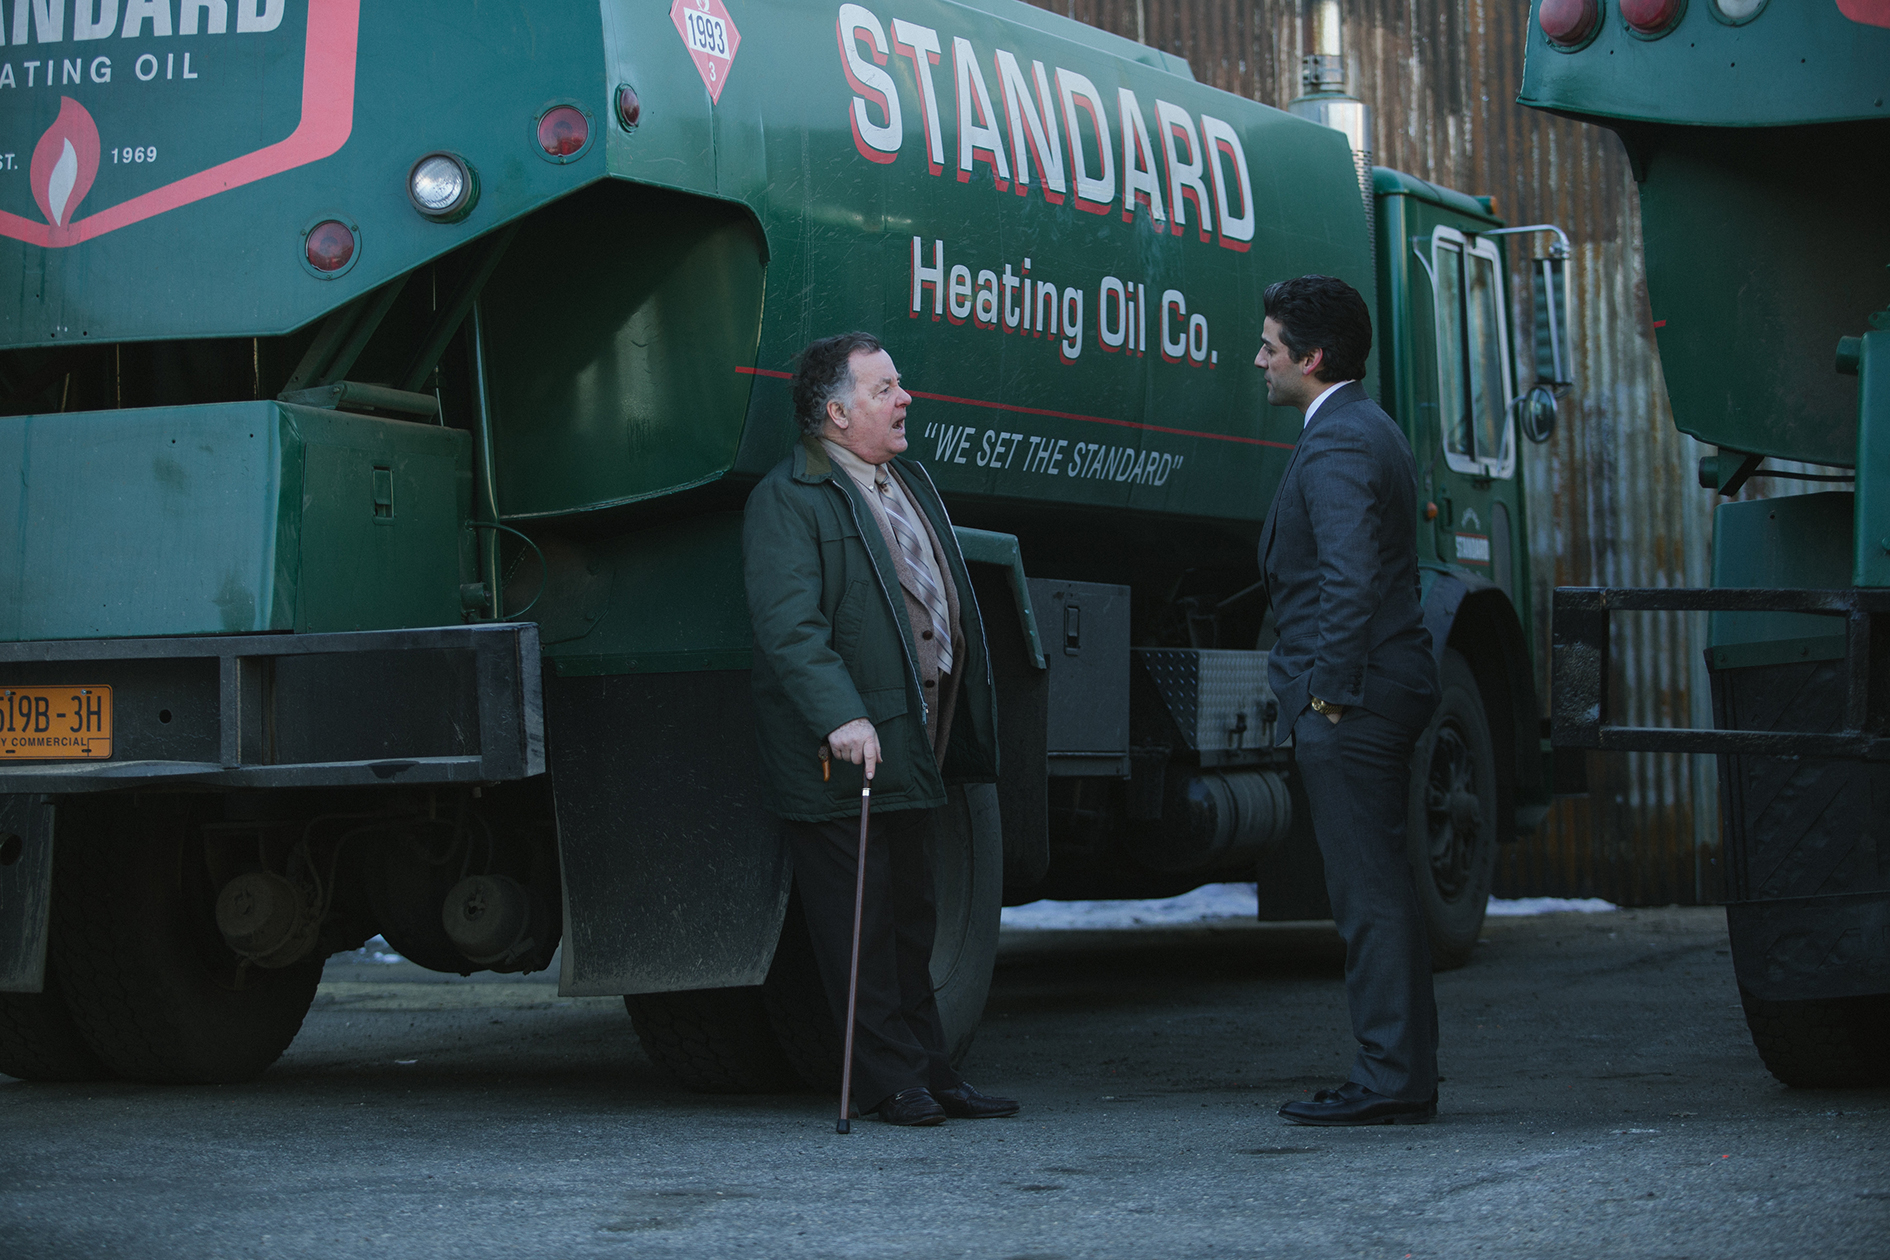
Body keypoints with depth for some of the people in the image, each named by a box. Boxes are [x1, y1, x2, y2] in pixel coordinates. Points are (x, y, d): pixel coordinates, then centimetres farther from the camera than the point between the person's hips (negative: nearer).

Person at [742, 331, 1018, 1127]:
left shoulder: (910, 482, 17)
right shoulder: (786, 500, -11)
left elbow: (943, 607, 23)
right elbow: (789, 625, -22)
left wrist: (956, 735, 20)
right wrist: (842, 716, -32)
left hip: (911, 748, 9)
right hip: (837, 760, -9)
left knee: (912, 917, 14)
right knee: (860, 921, -2)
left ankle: (929, 1070, 20)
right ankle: (889, 1079, 5)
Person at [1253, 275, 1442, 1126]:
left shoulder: (1336, 444, -14)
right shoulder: (1371, 430, 19)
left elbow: (1351, 580, -23)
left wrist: (1328, 692, -19)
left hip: (1347, 703, -11)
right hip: (1388, 689, 11)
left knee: (1369, 890, -7)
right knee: (1380, 887, 13)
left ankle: (1389, 1080, -5)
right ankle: (1404, 1072, 19)